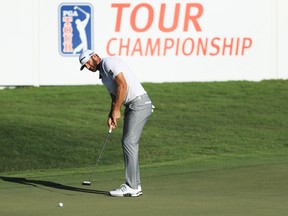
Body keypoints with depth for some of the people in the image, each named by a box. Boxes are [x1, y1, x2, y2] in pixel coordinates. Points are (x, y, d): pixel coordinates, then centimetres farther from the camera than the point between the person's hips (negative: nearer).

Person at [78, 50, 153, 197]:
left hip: (139, 103, -10)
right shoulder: (103, 75, 22)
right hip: (132, 106, 10)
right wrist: (111, 116, 4)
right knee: (127, 142, 12)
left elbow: (122, 85, -19)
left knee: (129, 142, -12)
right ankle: (135, 185, 14)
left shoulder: (108, 62, -9)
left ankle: (131, 187, -12)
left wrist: (116, 110, -14)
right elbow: (114, 97, 22)